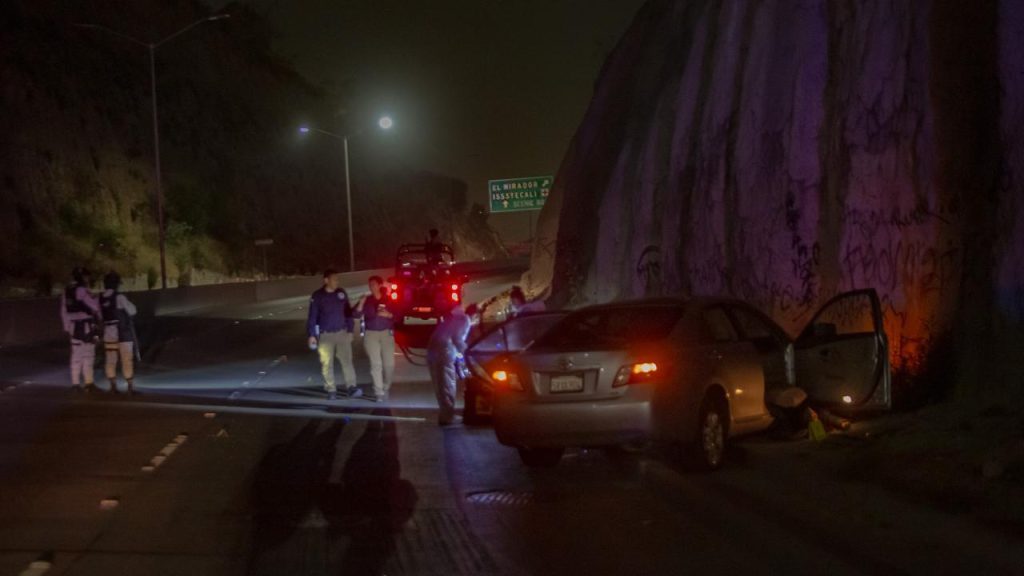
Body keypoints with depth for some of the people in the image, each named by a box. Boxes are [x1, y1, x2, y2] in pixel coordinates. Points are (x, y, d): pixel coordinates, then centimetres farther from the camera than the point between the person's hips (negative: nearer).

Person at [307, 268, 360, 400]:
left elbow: (348, 312, 12)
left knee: (347, 360, -5)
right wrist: (312, 335, -8)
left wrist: (350, 330, 9)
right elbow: (312, 316, -3)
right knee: (327, 363, 0)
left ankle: (351, 388, -5)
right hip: (325, 335, -2)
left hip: (342, 333, 2)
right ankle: (331, 391, 6)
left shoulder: (342, 293, 5)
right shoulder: (317, 296, -5)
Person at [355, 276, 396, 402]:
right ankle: (378, 392, -6)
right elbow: (357, 315, -6)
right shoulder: (367, 300, 4)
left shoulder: (388, 300, 4)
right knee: (376, 364, -8)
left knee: (389, 363, -2)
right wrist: (361, 303, -20)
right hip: (371, 334, -1)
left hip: (386, 333, 1)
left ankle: (386, 387, 24)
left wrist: (388, 315, -13)